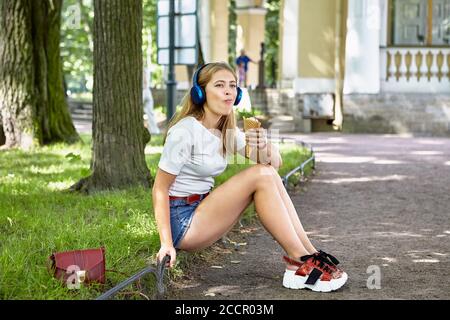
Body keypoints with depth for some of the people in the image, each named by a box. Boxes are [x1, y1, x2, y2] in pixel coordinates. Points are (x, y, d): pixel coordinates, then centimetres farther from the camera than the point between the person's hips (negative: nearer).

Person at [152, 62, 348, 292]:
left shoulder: (226, 132, 8)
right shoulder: (185, 131, -17)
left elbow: (275, 162, 4)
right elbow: (160, 189, -17)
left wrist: (264, 148, -21)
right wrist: (167, 243, -24)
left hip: (201, 209, 8)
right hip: (181, 221, -8)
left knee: (269, 174, -8)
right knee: (260, 176, -20)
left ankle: (309, 255, -11)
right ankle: (301, 261, -16)